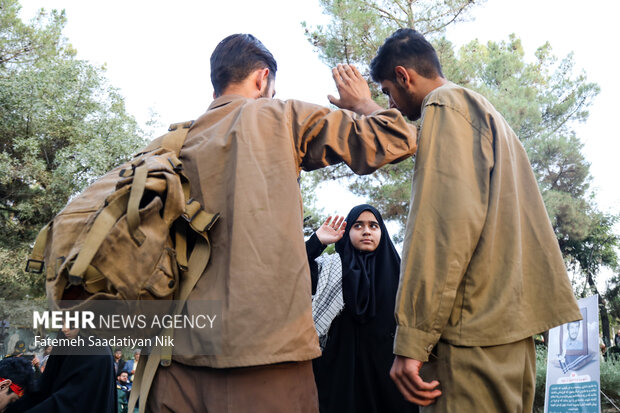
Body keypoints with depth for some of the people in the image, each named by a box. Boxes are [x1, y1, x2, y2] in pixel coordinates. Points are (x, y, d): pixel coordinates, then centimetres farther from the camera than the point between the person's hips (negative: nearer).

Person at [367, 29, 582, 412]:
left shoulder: (445, 105, -4)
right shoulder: (487, 113, 25)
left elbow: (447, 222, -18)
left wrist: (412, 339, -20)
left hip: (475, 331, -10)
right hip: (512, 322, 10)